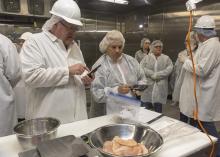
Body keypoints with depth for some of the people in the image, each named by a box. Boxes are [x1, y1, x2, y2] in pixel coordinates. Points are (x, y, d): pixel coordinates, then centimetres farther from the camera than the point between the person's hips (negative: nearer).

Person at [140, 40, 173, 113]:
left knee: (158, 110, 6)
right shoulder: (146, 57, 8)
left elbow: (170, 68, -5)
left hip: (160, 88, 0)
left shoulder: (166, 58, 10)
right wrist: (152, 74, -16)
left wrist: (157, 75, -15)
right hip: (147, 87, 0)